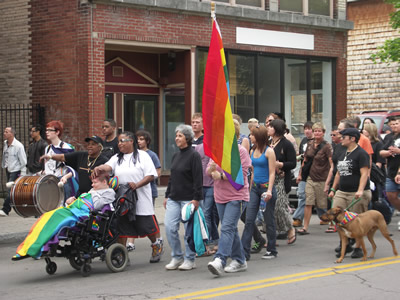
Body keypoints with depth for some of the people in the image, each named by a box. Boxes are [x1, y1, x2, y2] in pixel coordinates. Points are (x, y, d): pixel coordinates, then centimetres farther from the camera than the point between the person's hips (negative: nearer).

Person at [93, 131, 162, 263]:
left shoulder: (142, 156, 1)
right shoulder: (117, 158, 13)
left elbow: (151, 176, -6)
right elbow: (108, 166, -8)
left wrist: (137, 185, -21)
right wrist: (99, 168, -32)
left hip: (141, 200, -3)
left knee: (147, 226, 5)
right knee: (121, 229, 1)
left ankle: (156, 245, 31)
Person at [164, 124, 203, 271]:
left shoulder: (194, 155, -8)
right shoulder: (176, 156, 15)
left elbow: (198, 179, -12)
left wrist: (196, 198, -17)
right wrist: (167, 195, 17)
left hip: (188, 198, -7)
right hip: (174, 198, 7)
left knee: (189, 229, 0)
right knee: (170, 227, -1)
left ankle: (190, 260, 11)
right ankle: (177, 257, 11)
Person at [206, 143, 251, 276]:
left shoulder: (241, 151, -7)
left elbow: (241, 174, -14)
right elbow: (208, 172, 11)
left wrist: (221, 176, -15)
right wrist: (212, 168, -12)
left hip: (236, 196, -7)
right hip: (220, 196, 7)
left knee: (227, 228, -17)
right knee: (231, 229, 13)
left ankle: (220, 261, -25)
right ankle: (239, 261, 23)